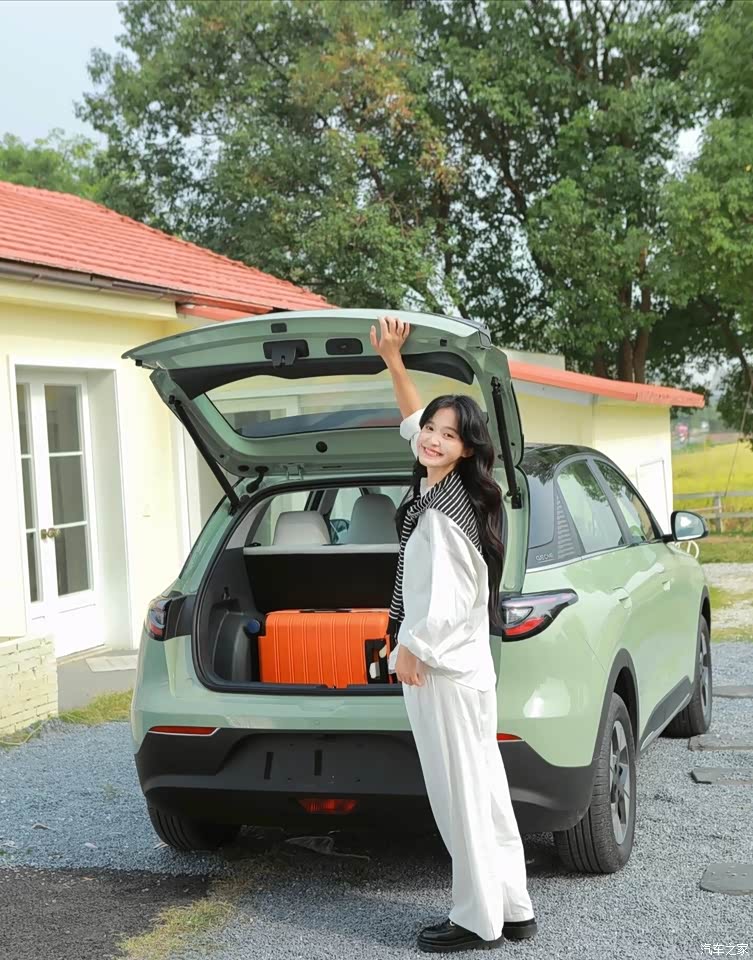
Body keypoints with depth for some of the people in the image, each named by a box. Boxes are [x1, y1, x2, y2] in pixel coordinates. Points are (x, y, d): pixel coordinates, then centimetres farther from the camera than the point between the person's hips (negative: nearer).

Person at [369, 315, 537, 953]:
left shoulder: (442, 514, -20)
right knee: (485, 792, 15)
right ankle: (513, 910, 25)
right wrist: (393, 361, 14)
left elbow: (444, 607, -23)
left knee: (460, 798, 1)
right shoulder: (442, 490, 8)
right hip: (467, 669, 10)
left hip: (441, 673, -10)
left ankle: (479, 922, 14)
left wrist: (408, 652, -7)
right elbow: (414, 420, 23)